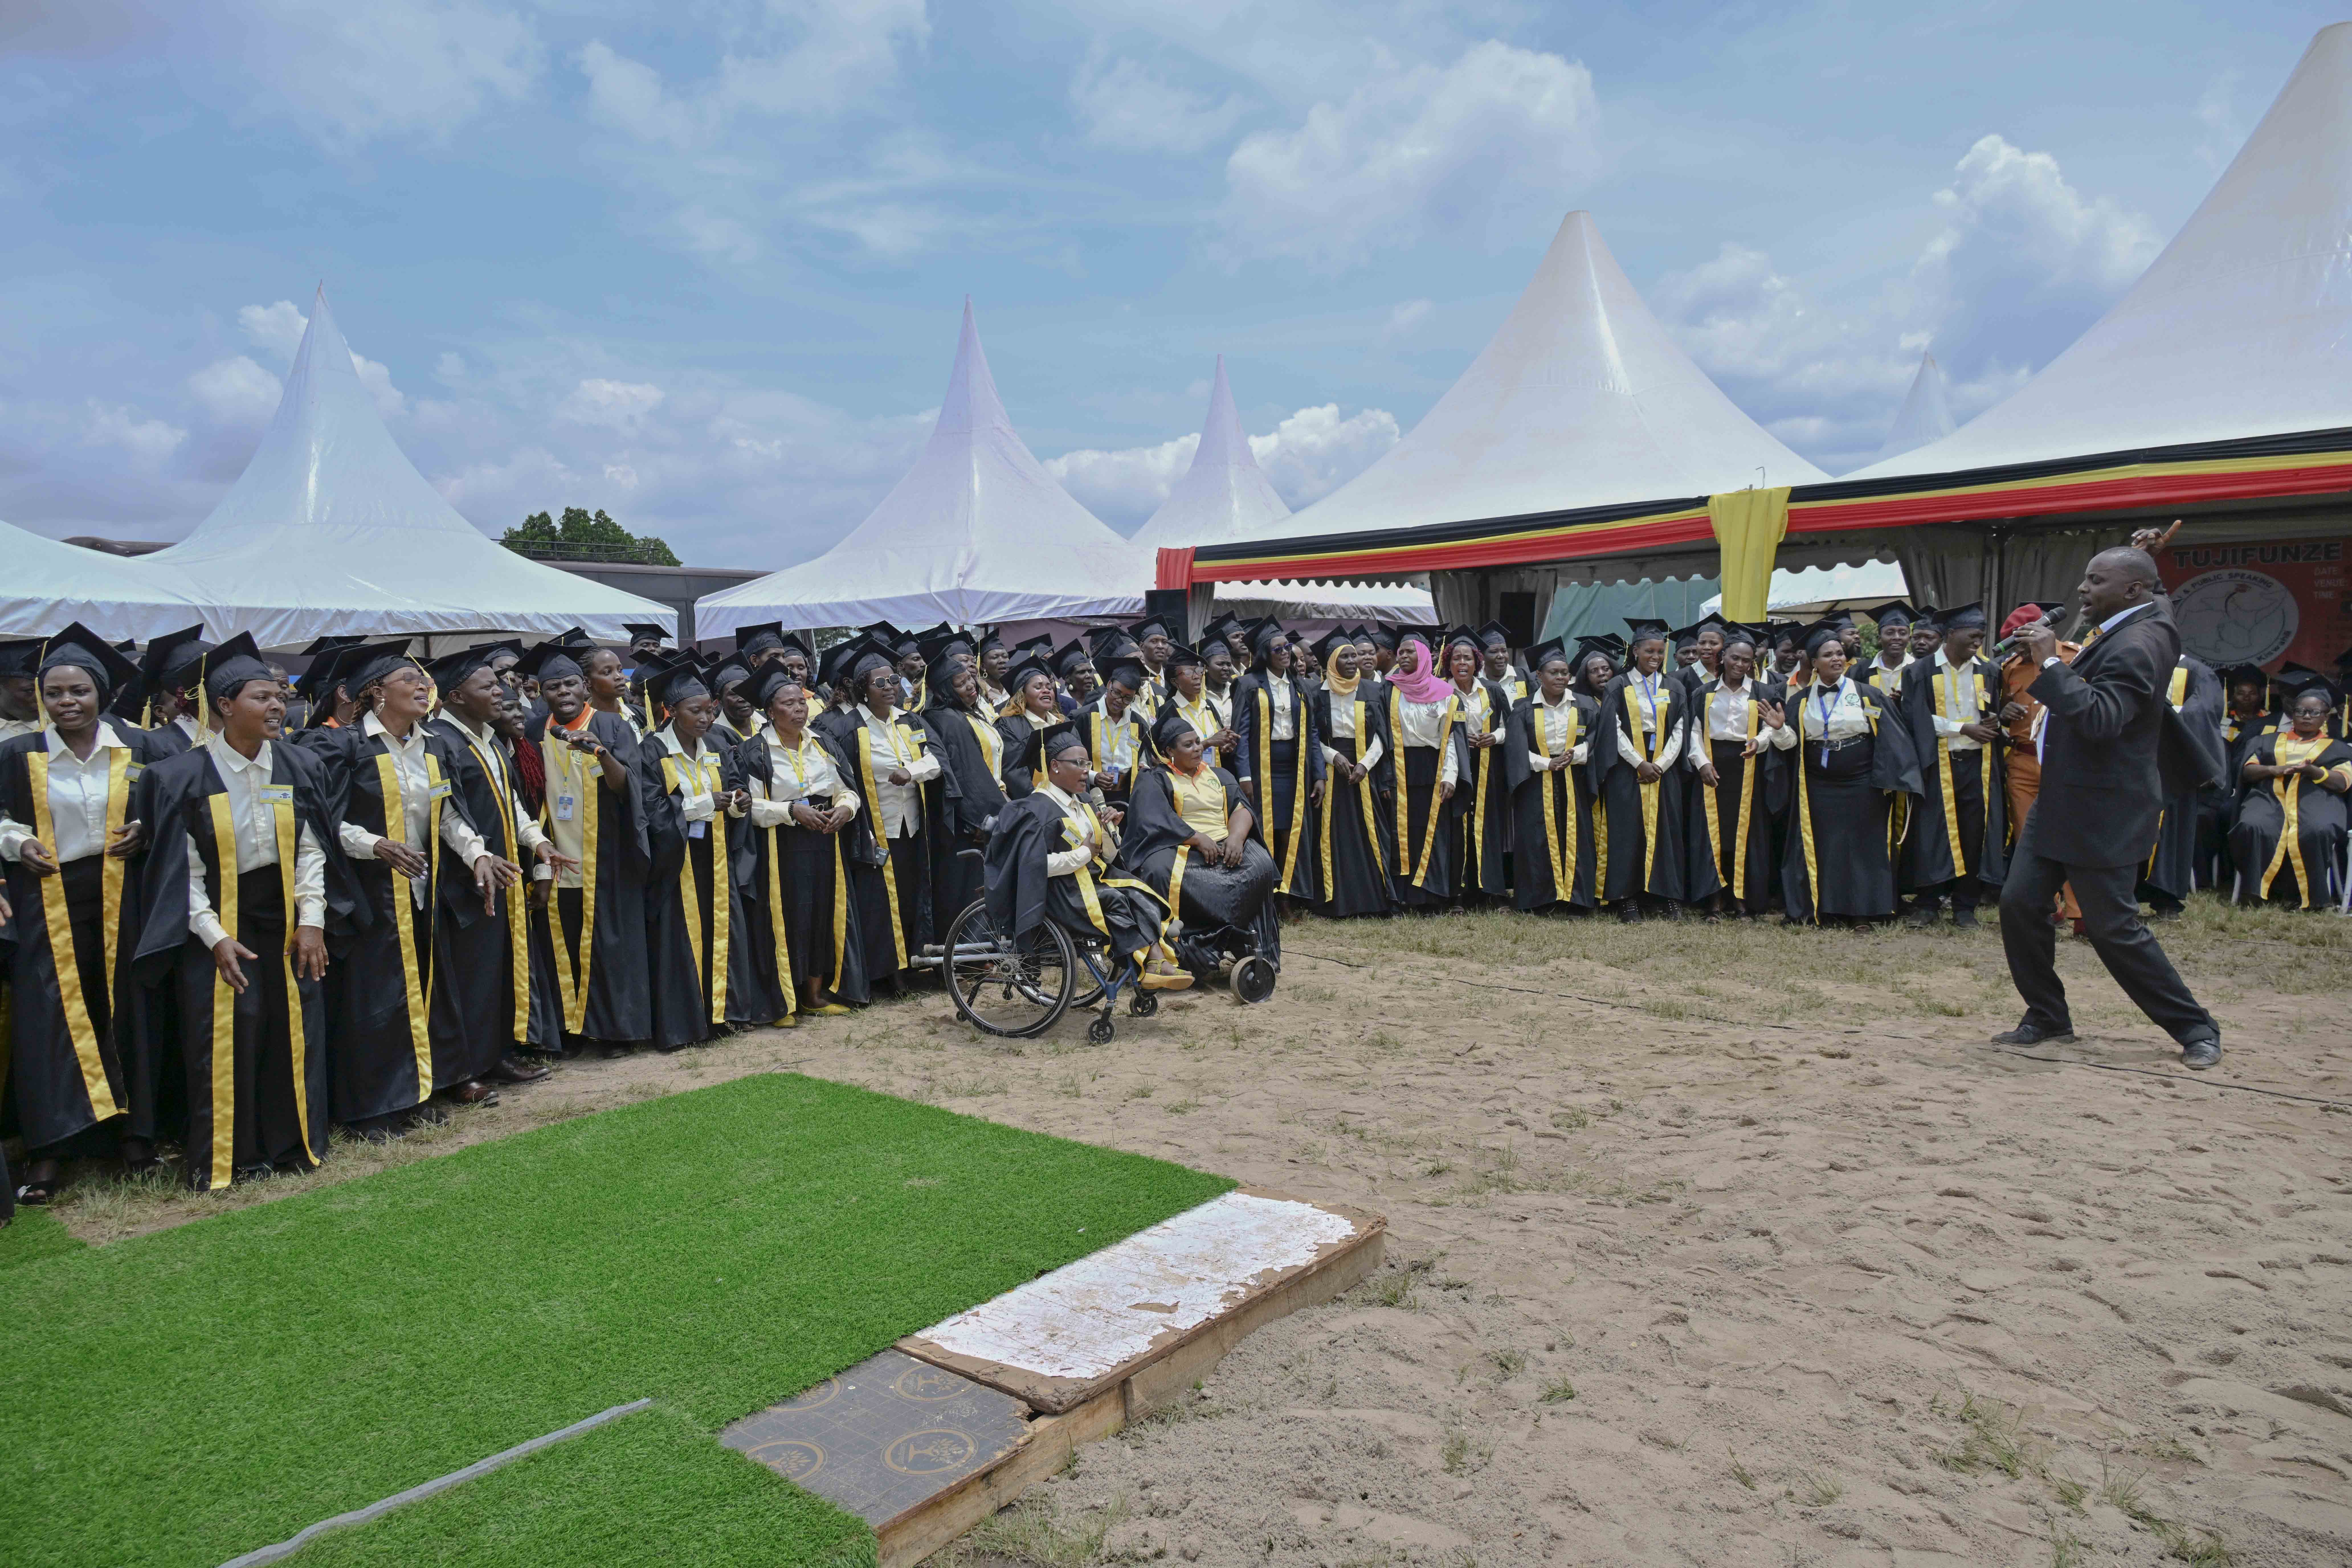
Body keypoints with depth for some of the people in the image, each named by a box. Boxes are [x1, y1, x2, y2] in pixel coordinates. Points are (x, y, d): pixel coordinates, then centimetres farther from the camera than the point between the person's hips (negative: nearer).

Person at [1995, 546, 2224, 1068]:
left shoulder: (2137, 646, -21)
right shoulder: (2125, 629, 9)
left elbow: (2100, 718, -33)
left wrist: (2051, 663, -29)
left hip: (2103, 812, -10)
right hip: (2062, 802, 10)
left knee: (2113, 927, -3)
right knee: (2020, 904, 6)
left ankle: (2196, 1030, 14)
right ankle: (2047, 1018, 18)